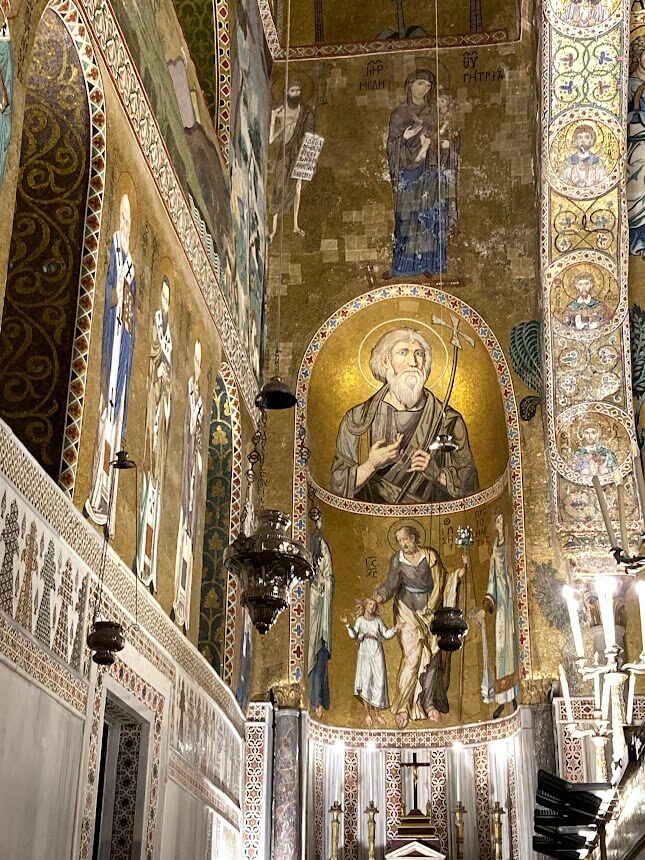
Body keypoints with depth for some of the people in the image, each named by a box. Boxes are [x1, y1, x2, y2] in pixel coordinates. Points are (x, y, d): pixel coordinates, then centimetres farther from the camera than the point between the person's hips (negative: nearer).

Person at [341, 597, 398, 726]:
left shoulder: (378, 620, 10)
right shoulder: (360, 620, 6)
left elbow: (386, 634, 13)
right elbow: (353, 635, -2)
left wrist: (395, 629, 0)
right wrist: (347, 625, -14)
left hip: (377, 653, 2)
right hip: (364, 652, -2)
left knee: (379, 681, -1)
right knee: (365, 681, -5)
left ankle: (377, 713, 8)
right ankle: (368, 714, 1)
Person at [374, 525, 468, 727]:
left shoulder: (430, 555, 0)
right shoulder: (397, 559, -4)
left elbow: (443, 579, 7)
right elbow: (391, 583, -11)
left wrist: (460, 572, -6)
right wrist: (380, 596, -28)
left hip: (430, 612, 3)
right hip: (408, 612, -2)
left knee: (432, 657, 2)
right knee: (412, 657, -12)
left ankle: (429, 703, 16)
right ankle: (402, 708, -9)